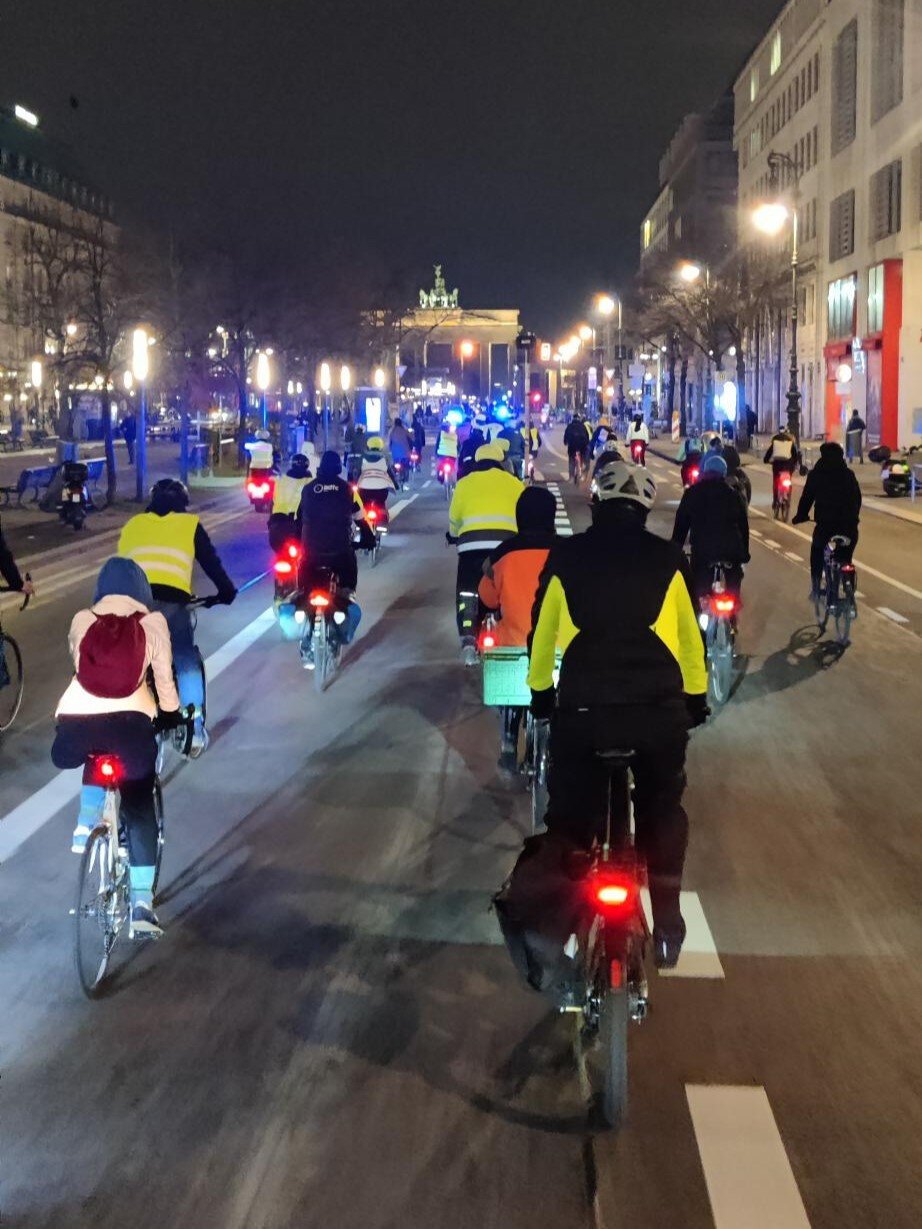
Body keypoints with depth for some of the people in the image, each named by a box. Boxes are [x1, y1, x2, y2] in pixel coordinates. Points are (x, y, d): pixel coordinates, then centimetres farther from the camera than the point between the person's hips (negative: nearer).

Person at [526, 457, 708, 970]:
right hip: (660, 709, 1)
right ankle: (667, 924, 22)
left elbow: (543, 632, 14)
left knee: (570, 816, 15)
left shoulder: (565, 557, 7)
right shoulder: (669, 558, 7)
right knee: (663, 811, 20)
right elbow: (691, 635, 13)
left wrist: (540, 690, 28)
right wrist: (697, 696, 26)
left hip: (581, 709, 0)